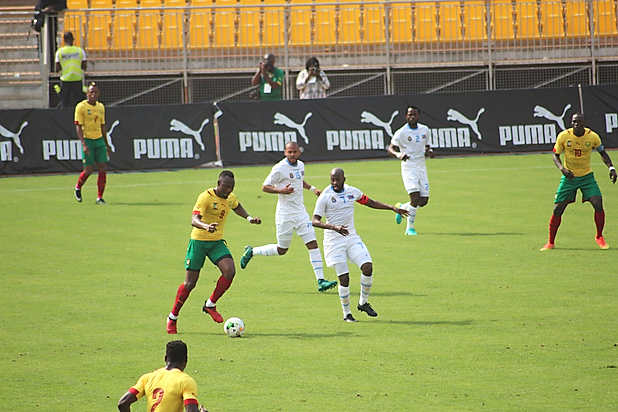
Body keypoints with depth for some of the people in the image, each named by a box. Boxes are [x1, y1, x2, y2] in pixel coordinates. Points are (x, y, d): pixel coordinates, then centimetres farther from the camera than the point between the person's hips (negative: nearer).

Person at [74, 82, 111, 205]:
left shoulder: (101, 107, 10)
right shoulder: (81, 107, -8)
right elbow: (78, 126, -11)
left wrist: (106, 144, 19)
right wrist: (84, 144, -20)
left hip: (99, 140, 5)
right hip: (87, 140, -5)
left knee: (103, 167, -5)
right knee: (89, 169, -5)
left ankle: (99, 197, 1)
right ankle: (78, 188, 26)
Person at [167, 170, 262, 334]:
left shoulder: (231, 198, 2)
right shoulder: (206, 197, -20)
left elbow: (236, 207, 29)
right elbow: (194, 219, -33)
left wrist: (249, 218, 17)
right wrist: (206, 226, -52)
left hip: (217, 242, 5)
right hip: (199, 241, -5)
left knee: (230, 271, -19)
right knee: (190, 282, -4)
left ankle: (210, 305, 0)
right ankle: (172, 317, 14)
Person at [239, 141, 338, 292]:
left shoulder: (300, 165, 8)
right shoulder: (279, 169, -14)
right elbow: (265, 187, -12)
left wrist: (312, 188, 14)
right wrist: (281, 190, -27)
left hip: (300, 212, 6)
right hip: (285, 215, -6)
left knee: (313, 244, -6)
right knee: (281, 250, 4)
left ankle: (321, 281, -7)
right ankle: (251, 252, 27)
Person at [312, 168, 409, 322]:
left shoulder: (353, 192, 5)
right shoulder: (325, 197, -9)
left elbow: (371, 203, 21)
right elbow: (315, 221, -14)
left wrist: (392, 208, 13)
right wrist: (334, 227, -30)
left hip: (352, 237, 4)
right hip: (334, 240, -4)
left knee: (367, 267, -13)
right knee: (344, 278, -8)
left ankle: (363, 303, 8)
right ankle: (346, 313, 9)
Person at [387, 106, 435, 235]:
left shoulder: (425, 130, 7)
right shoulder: (401, 133, -9)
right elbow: (390, 148, -9)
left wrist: (429, 151, -2)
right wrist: (398, 154, -30)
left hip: (421, 167, 6)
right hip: (409, 168, -6)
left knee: (424, 200, 3)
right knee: (415, 198, -16)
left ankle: (402, 207, 30)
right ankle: (410, 228, -3)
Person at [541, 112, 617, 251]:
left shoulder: (592, 137, -10)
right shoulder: (563, 136, -12)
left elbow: (602, 152, 7)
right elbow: (556, 156, -2)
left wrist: (611, 168, -6)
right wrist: (562, 169, -21)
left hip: (587, 177, 0)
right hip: (569, 177, 0)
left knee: (598, 204, -16)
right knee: (557, 209, -4)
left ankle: (599, 237, 5)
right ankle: (551, 242, 11)